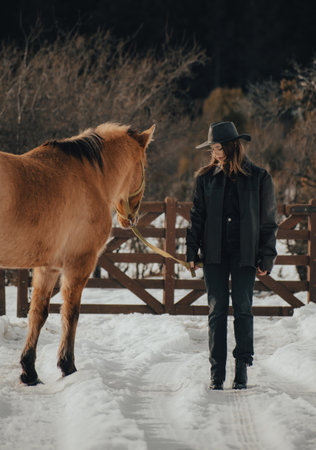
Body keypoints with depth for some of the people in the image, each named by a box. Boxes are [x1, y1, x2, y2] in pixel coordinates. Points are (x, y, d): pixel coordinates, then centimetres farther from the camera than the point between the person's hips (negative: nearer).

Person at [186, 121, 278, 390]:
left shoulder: (258, 178, 1)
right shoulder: (206, 178, 7)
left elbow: (268, 221, 3)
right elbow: (197, 216, 10)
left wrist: (266, 258, -2)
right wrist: (192, 251, 1)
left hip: (244, 254, -2)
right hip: (214, 253, 2)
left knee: (243, 309, -2)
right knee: (217, 310, 0)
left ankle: (242, 368, 6)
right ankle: (217, 373, 3)